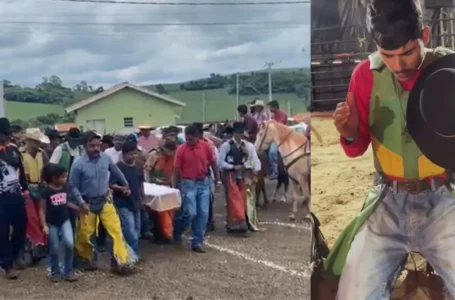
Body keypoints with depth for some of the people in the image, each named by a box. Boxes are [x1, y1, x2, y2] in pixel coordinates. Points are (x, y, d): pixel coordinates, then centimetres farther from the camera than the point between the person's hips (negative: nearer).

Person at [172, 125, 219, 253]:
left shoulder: (205, 146, -3)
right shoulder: (181, 149, -9)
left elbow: (213, 162, 10)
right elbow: (176, 170, -5)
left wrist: (216, 178, 14)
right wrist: (174, 187, -5)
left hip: (204, 183, 3)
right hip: (188, 184, -3)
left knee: (203, 213, 2)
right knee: (191, 213, -8)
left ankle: (197, 242, 11)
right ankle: (176, 232, 20)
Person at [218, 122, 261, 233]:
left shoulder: (248, 145, 4)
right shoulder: (226, 145, -6)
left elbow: (255, 159, 2)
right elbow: (220, 162, -8)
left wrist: (255, 171, -12)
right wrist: (233, 167, -15)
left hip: (243, 175, 4)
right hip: (230, 175, -4)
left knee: (245, 198, 7)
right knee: (234, 199, -4)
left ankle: (248, 222, 15)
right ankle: (234, 223, -1)